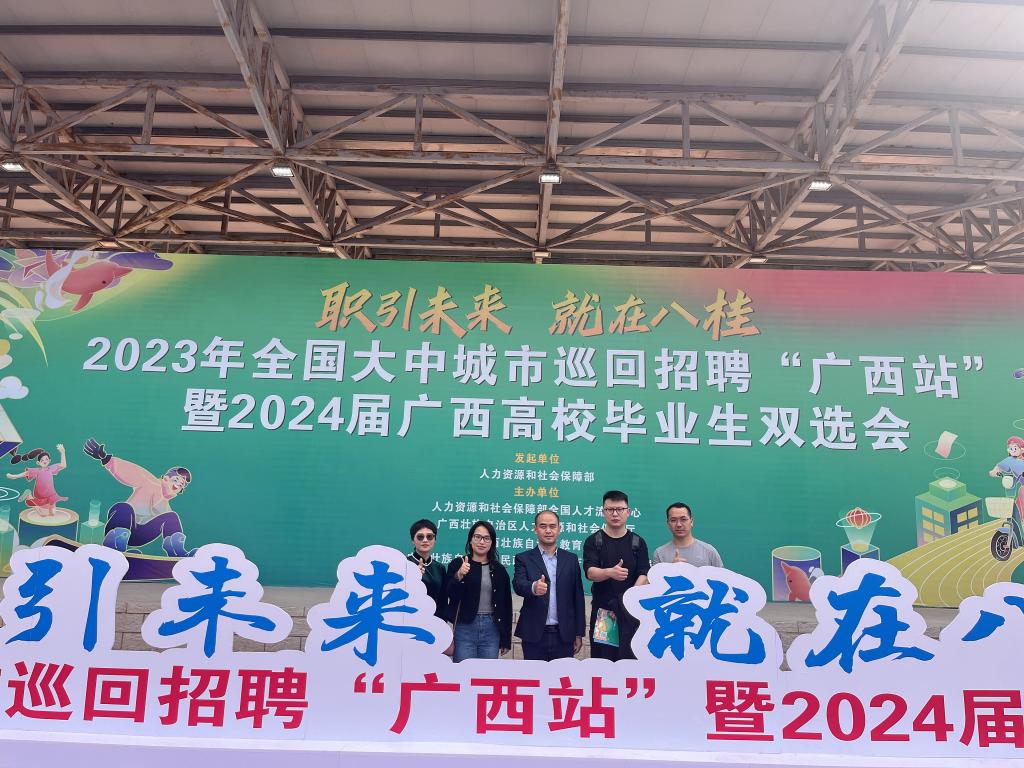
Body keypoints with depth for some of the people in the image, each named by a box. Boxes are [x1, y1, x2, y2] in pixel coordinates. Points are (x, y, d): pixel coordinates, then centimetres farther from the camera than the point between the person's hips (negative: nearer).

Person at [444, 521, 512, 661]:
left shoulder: (499, 569, 9)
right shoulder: (458, 564, 2)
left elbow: (506, 604, 11)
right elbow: (451, 595, -7)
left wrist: (506, 639, 10)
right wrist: (459, 576, -26)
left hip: (492, 629, 2)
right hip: (465, 628, -2)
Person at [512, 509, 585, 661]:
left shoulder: (571, 559, 9)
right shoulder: (524, 558, 3)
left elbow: (578, 597, 10)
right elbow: (518, 585, -14)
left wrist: (579, 634, 7)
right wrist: (533, 587, -36)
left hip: (564, 635, 2)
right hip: (534, 635, -1)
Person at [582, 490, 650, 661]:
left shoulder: (638, 542, 8)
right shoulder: (593, 541, 3)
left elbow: (644, 575, 1)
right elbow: (590, 572, -9)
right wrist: (610, 573, -30)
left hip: (630, 610, 1)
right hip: (602, 611, -1)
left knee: (629, 658, 0)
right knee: (601, 659, -1)